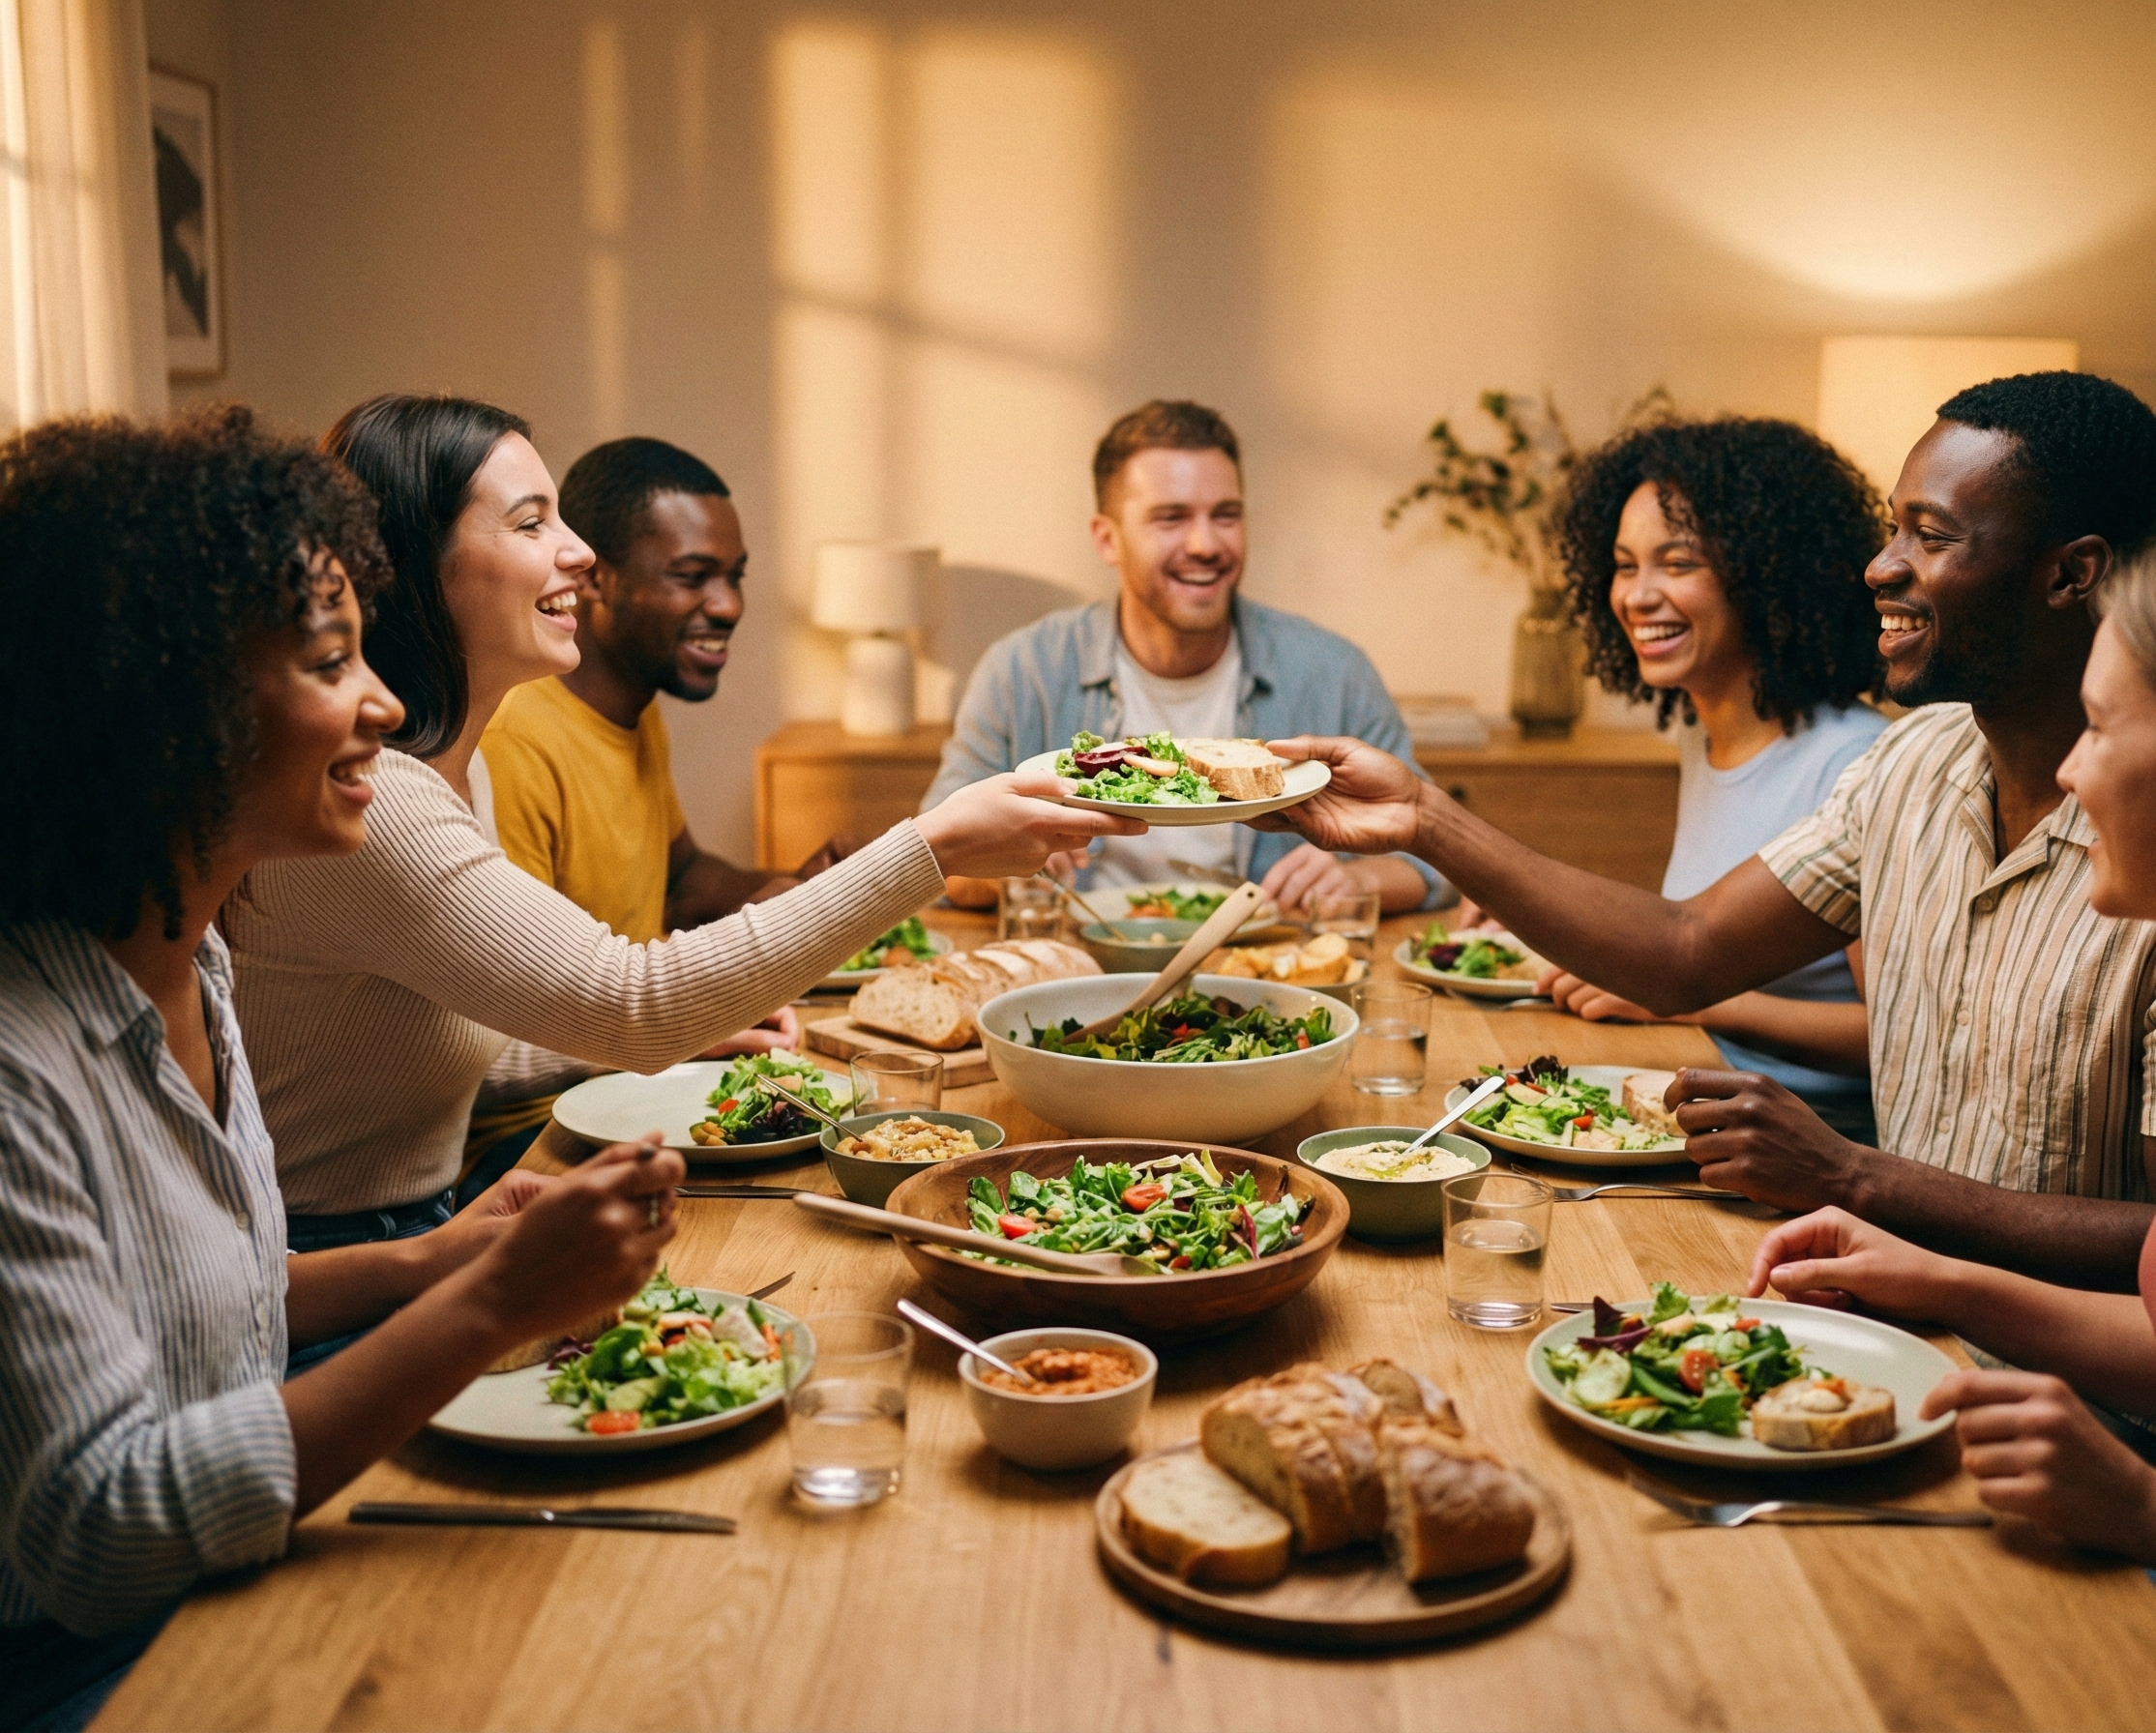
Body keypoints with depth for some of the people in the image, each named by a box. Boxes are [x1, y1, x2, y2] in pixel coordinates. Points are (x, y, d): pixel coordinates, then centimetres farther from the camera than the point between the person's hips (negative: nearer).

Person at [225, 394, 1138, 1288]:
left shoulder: (438, 774, 9)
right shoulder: (362, 802, -24)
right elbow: (627, 1001, -29)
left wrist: (695, 1024, 6)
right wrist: (932, 849, -29)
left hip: (420, 1234, 9)